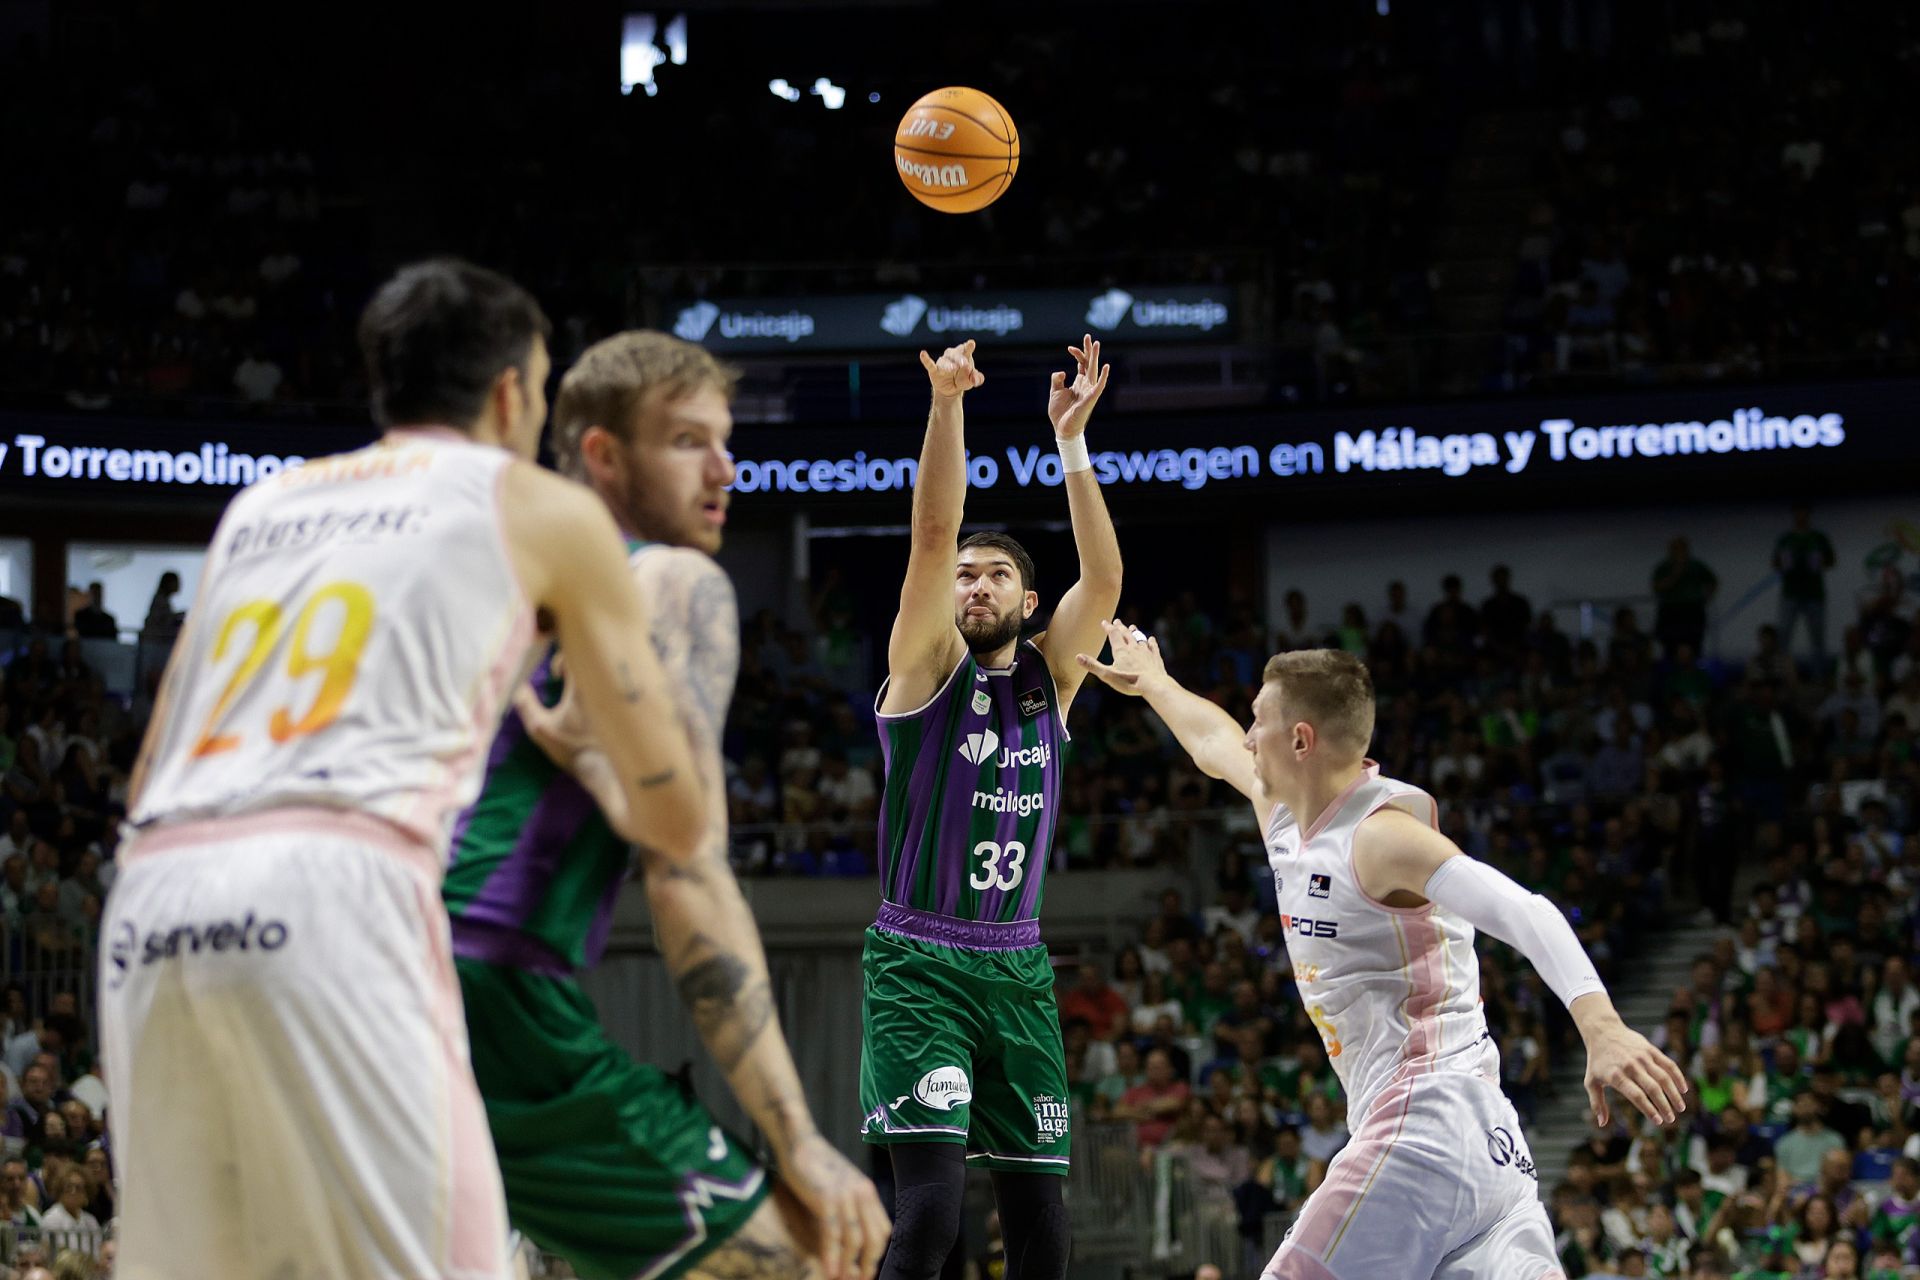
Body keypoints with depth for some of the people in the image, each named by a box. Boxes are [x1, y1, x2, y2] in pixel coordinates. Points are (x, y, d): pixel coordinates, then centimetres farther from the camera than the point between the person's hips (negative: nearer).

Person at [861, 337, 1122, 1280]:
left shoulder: (1049, 677, 11)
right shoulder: (928, 665, 1)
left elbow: (1103, 581, -4)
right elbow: (932, 536, -13)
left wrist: (1072, 442, -11)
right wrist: (945, 404, -25)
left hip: (1018, 969, 5)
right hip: (921, 963, -5)